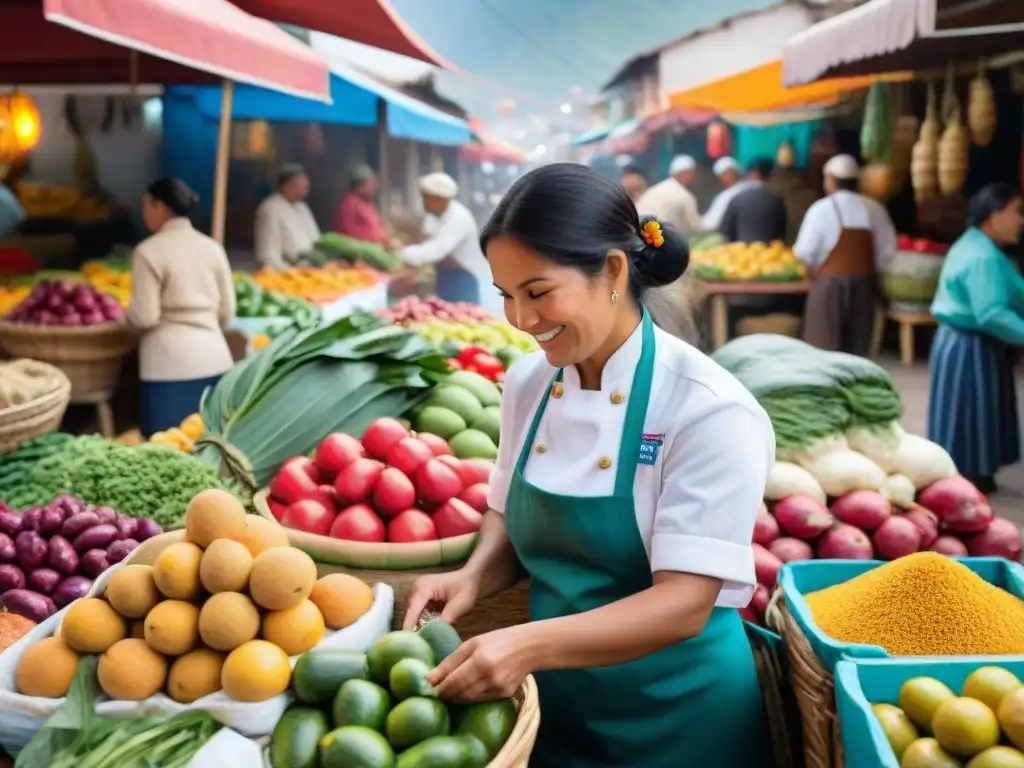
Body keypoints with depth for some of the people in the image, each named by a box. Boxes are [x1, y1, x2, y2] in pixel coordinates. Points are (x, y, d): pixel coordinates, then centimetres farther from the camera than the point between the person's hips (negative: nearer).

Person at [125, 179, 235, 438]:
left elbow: (144, 317, -11)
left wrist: (126, 319, 10)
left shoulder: (149, 250, -7)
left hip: (170, 361, -5)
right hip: (214, 356, 5)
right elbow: (227, 310, 9)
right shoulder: (212, 247, 8)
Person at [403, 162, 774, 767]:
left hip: (676, 716, -5)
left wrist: (530, 644, -34)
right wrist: (474, 578, -11)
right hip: (553, 703, 5)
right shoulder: (528, 383, -3)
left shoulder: (708, 409, -22)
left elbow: (685, 603, -23)